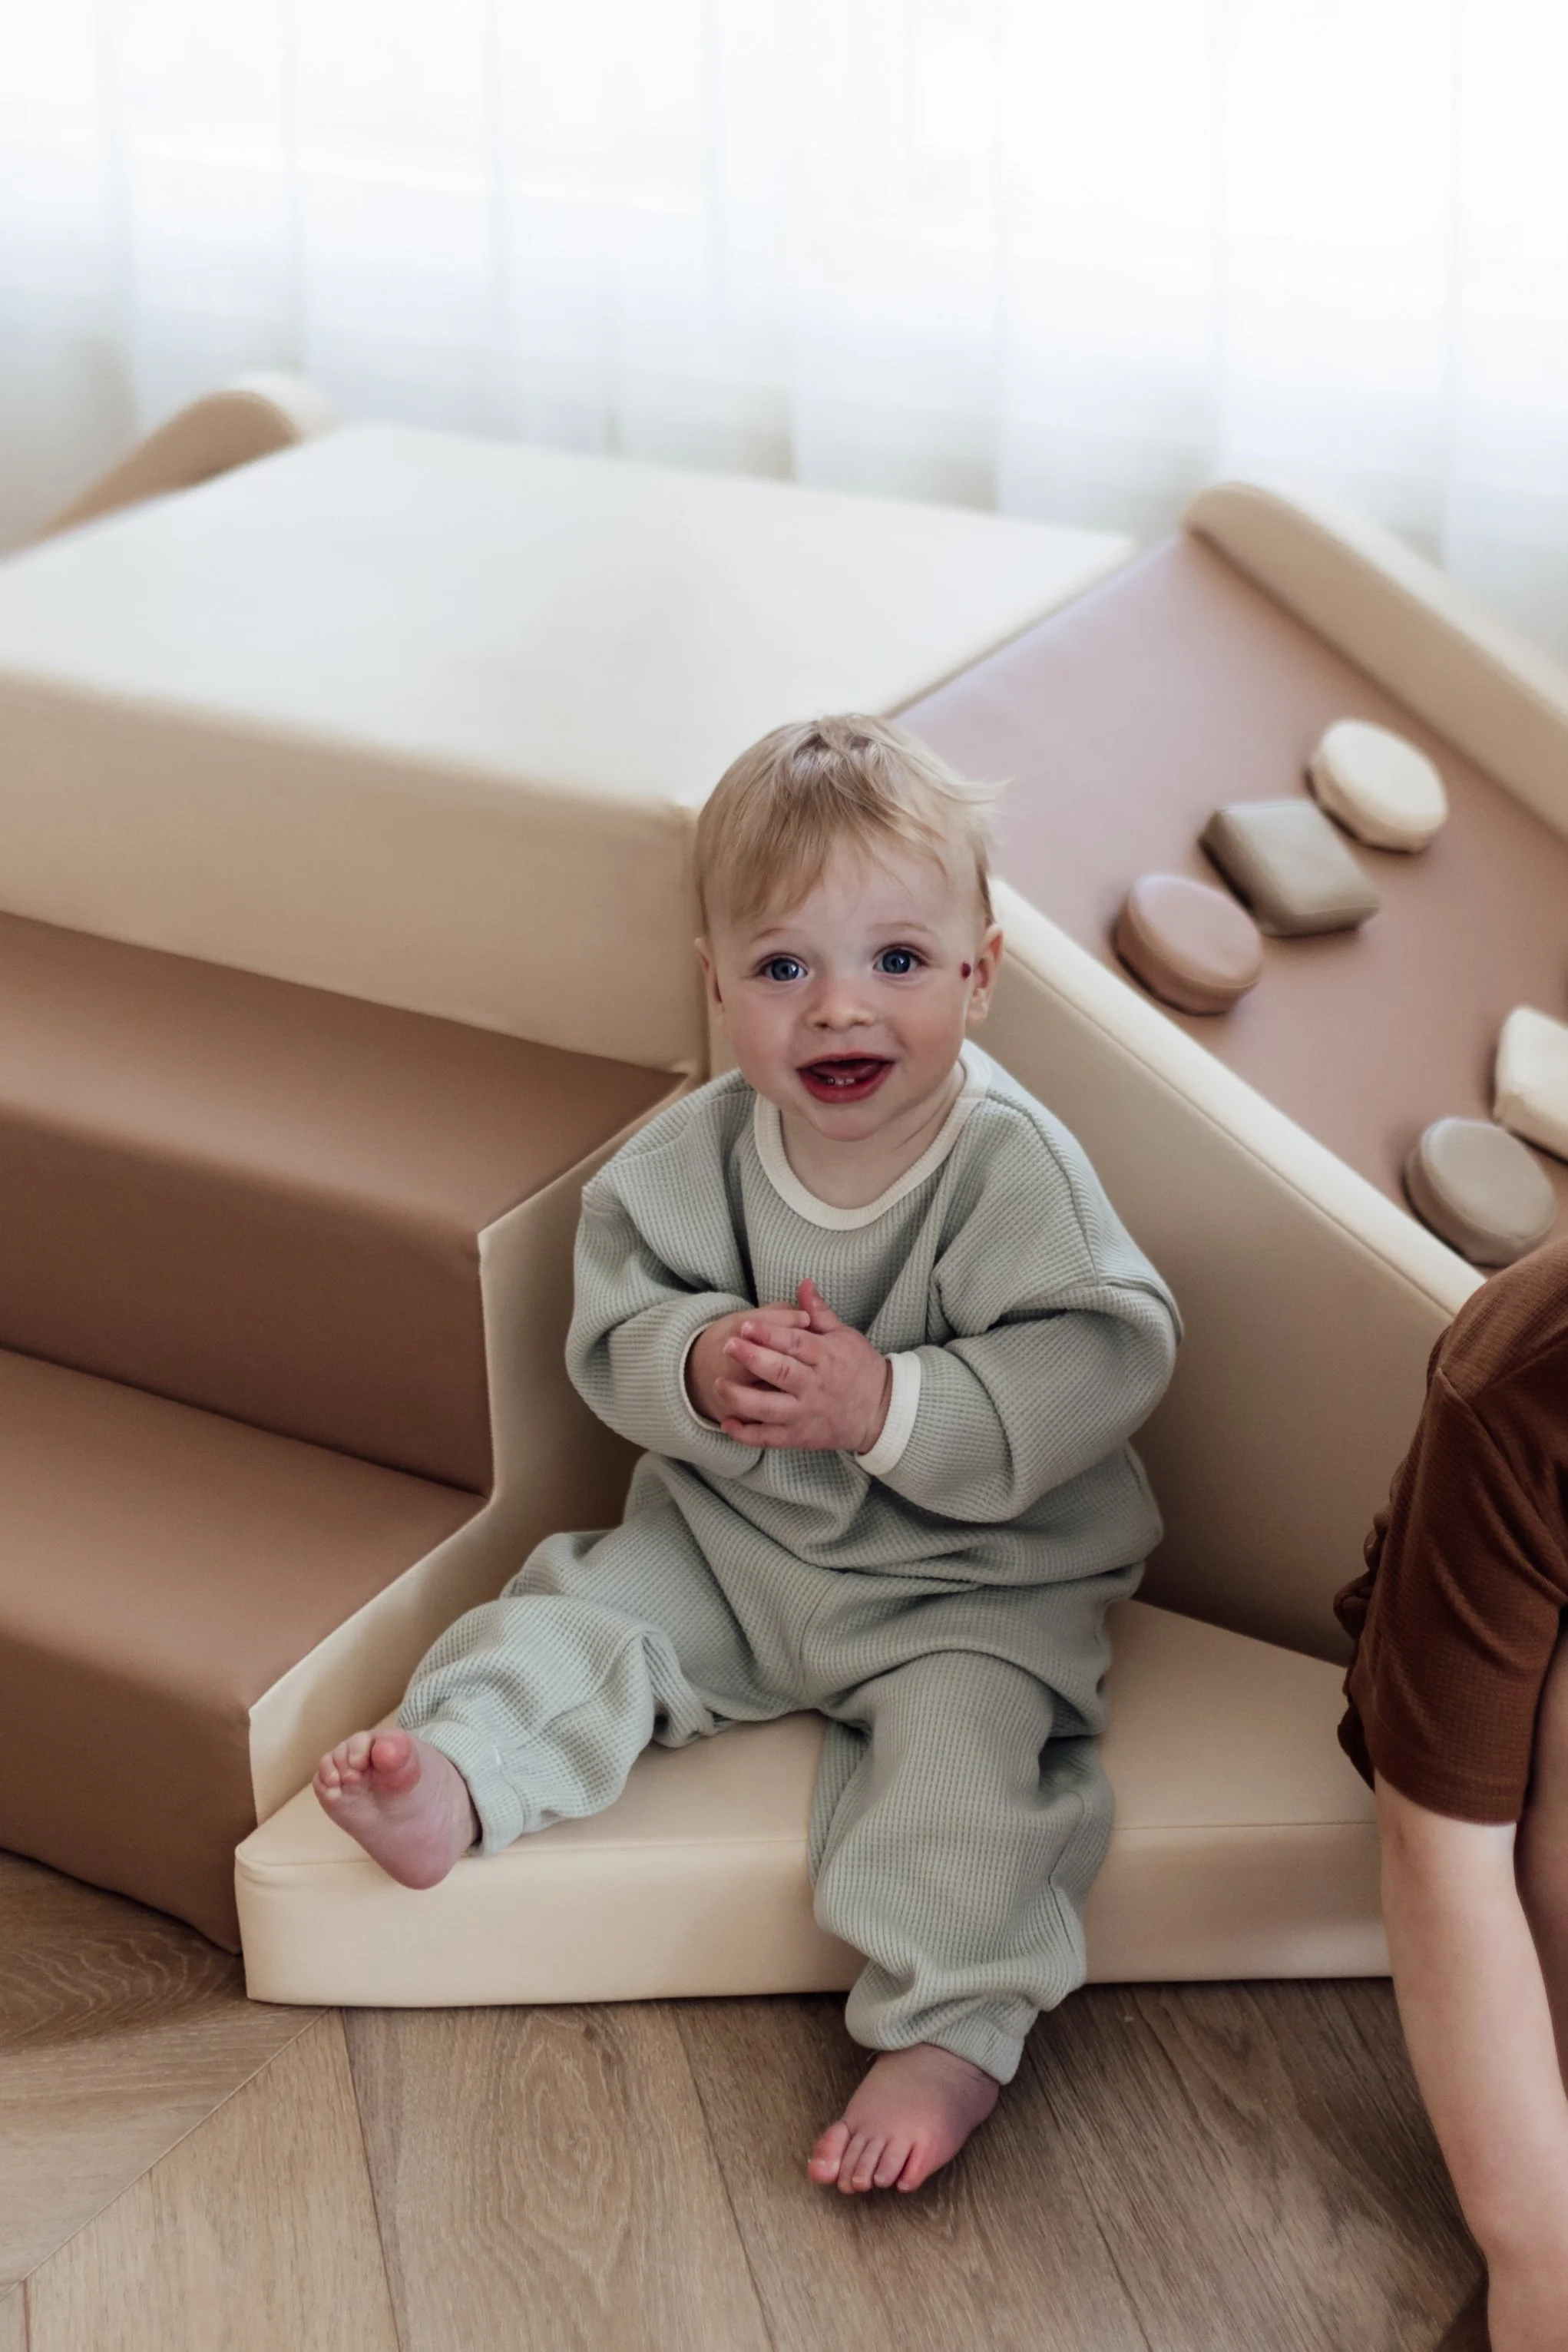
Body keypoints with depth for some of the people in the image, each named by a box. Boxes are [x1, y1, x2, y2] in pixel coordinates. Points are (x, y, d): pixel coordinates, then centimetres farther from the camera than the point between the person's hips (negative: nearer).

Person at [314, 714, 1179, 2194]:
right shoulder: (690, 1158, -6)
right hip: (730, 1532, 5)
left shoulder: (1013, 1166, -20)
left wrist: (888, 1405, -33)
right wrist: (697, 1365, -26)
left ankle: (950, 2033, -23)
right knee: (577, 1614, -10)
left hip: (966, 1576, -4)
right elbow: (611, 1331, -2)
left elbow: (1094, 1367, -25)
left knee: (965, 1737, -24)